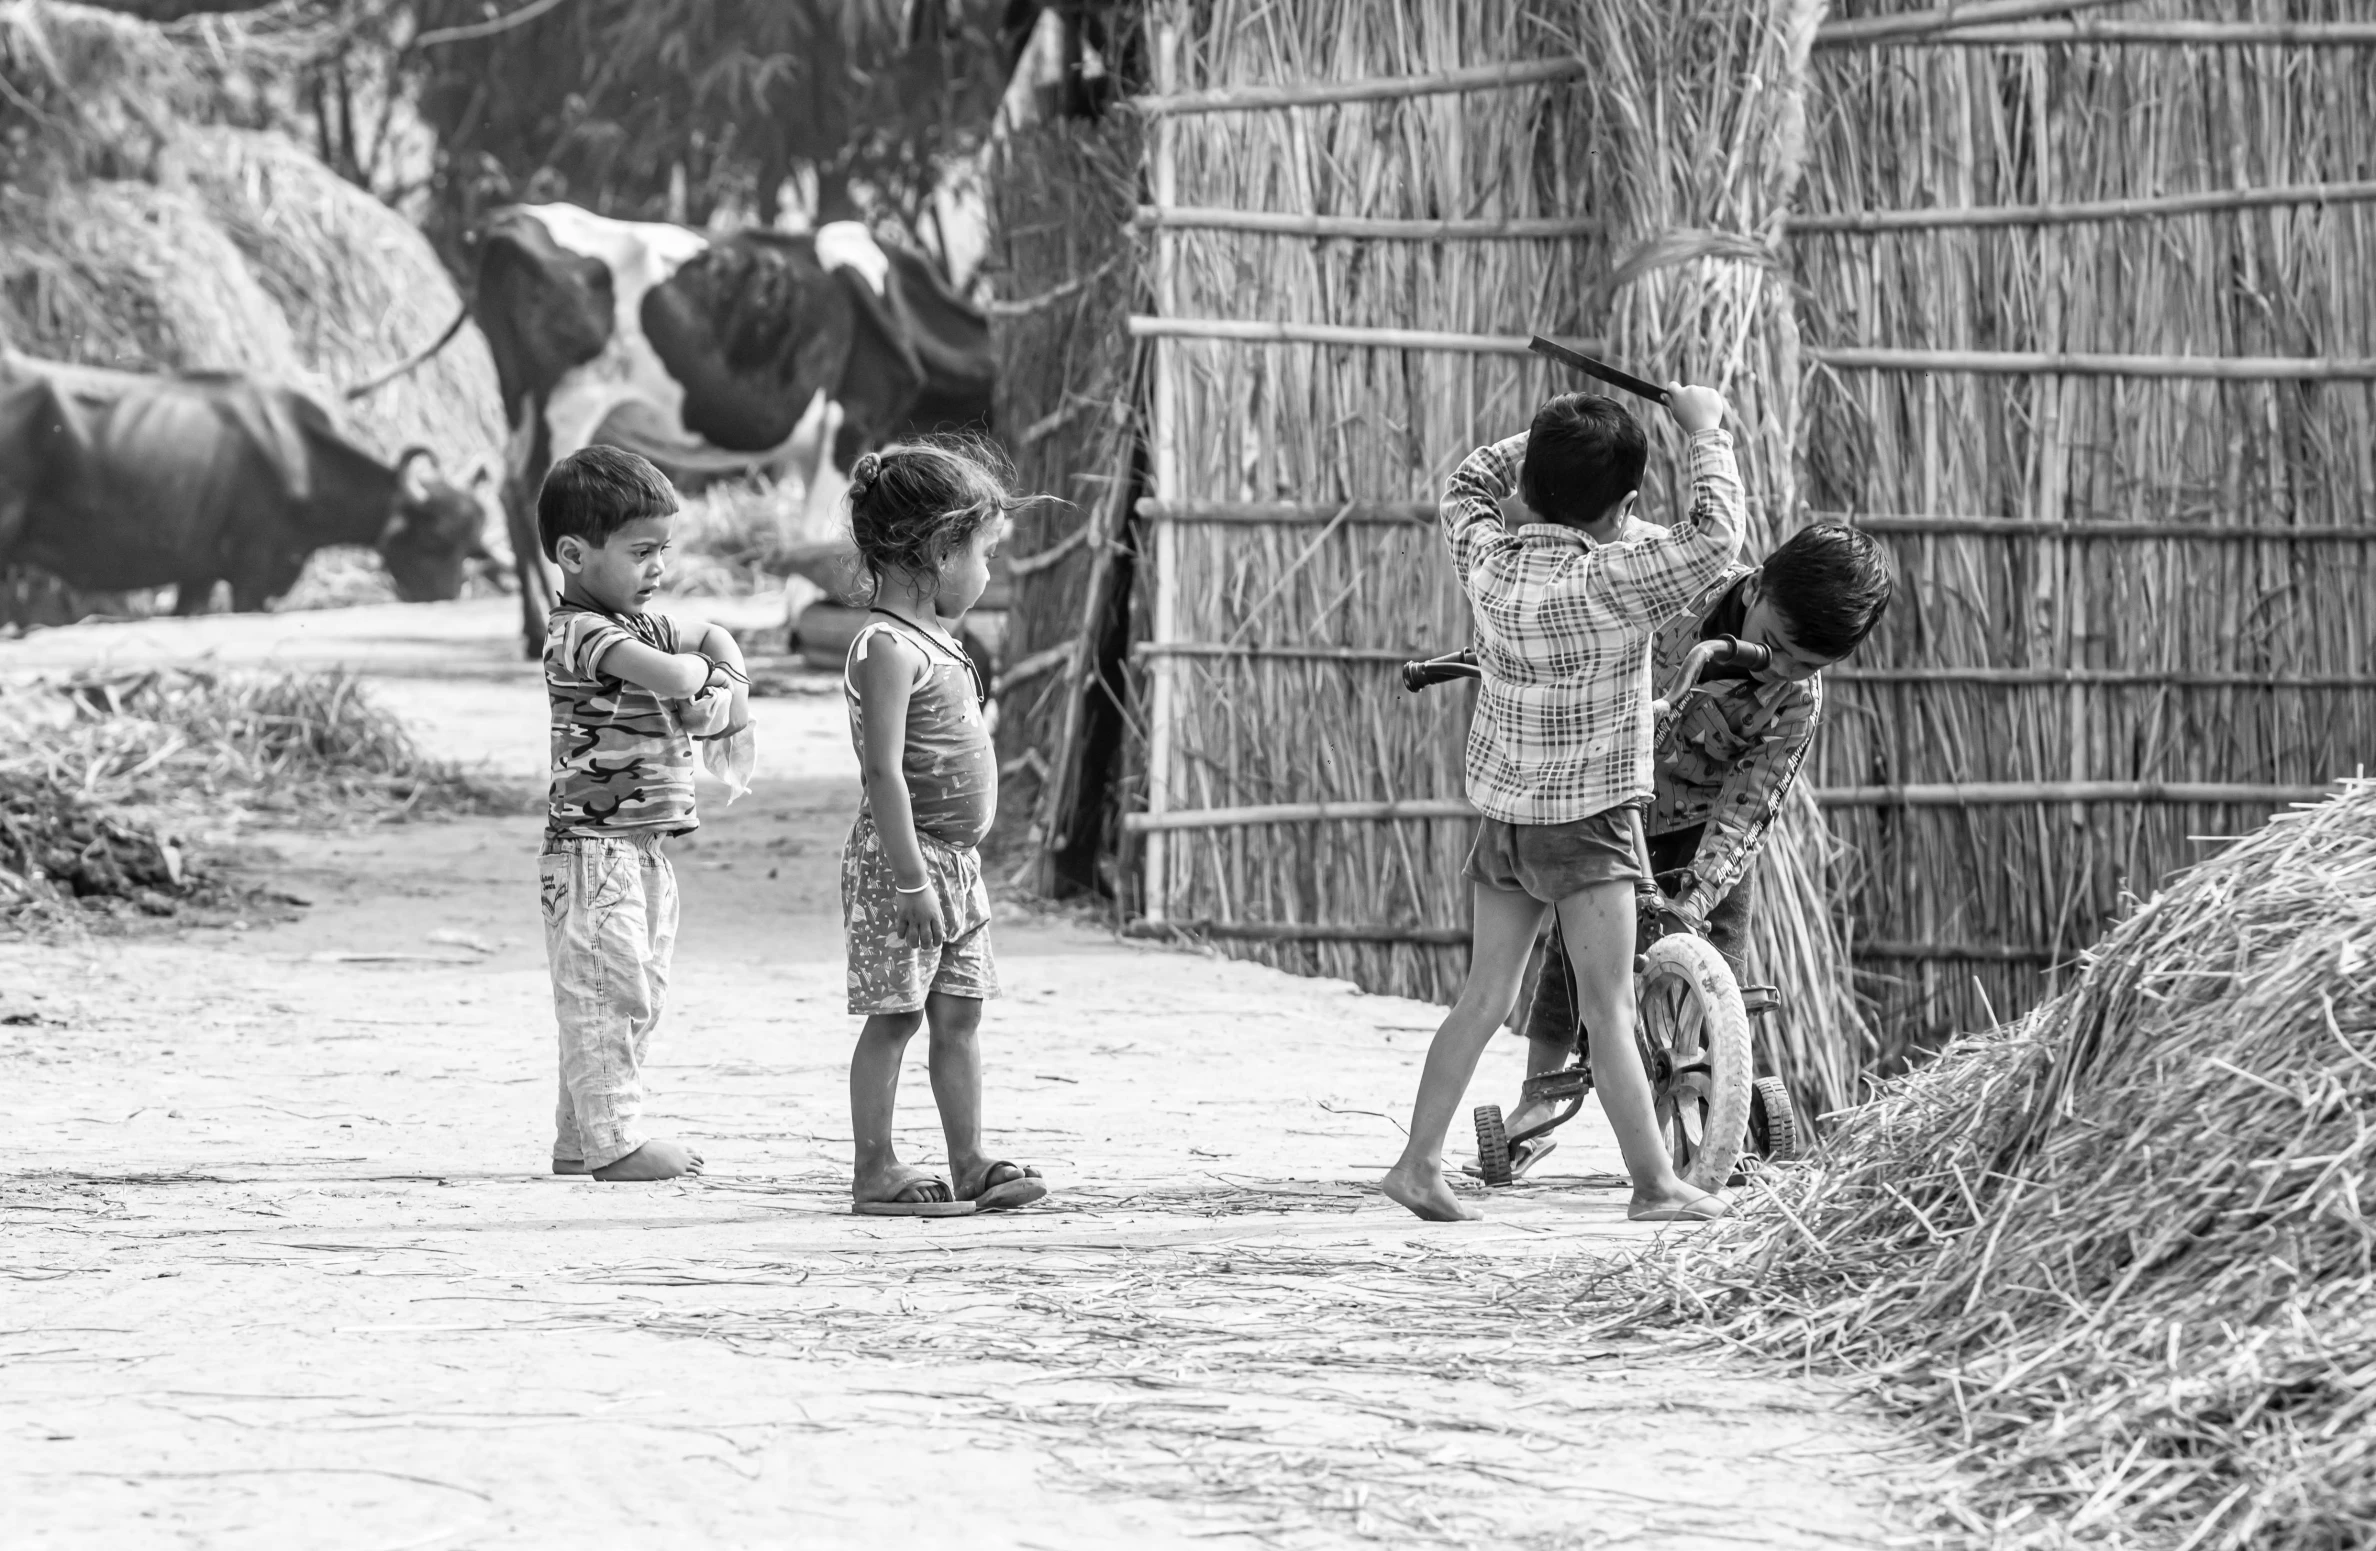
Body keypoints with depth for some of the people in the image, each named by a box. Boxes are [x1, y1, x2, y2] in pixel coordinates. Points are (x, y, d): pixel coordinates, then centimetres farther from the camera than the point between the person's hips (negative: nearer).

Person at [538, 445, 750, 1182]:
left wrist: (728, 695, 0)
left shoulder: (640, 624, 14)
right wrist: (696, 664, -5)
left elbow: (718, 645, 23)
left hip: (642, 847, 10)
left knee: (635, 996, 14)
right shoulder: (580, 632, -17)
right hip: (593, 844, -10)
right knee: (607, 993, -8)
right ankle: (613, 1140, -6)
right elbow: (669, 677, -29)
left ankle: (580, 1139, 20)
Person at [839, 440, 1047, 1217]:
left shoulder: (936, 643, 14)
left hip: (954, 860, 9)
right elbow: (885, 771, -22)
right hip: (902, 859, -9)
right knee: (894, 1016, -4)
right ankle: (875, 1170, 1)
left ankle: (969, 1162, 14)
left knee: (959, 1013, 10)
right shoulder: (888, 648, -17)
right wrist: (912, 878, -24)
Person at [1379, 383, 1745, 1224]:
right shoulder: (1607, 584, -20)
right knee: (1610, 1011, -4)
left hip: (1503, 809, 6)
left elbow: (1468, 485, 18)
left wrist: (1549, 441, 9)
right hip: (1587, 816, -6)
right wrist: (1706, 431, -14)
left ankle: (1418, 1162, 10)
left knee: (1483, 997, 12)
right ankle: (1655, 1184, -1)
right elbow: (1713, 538, -25)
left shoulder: (1489, 562, -2)